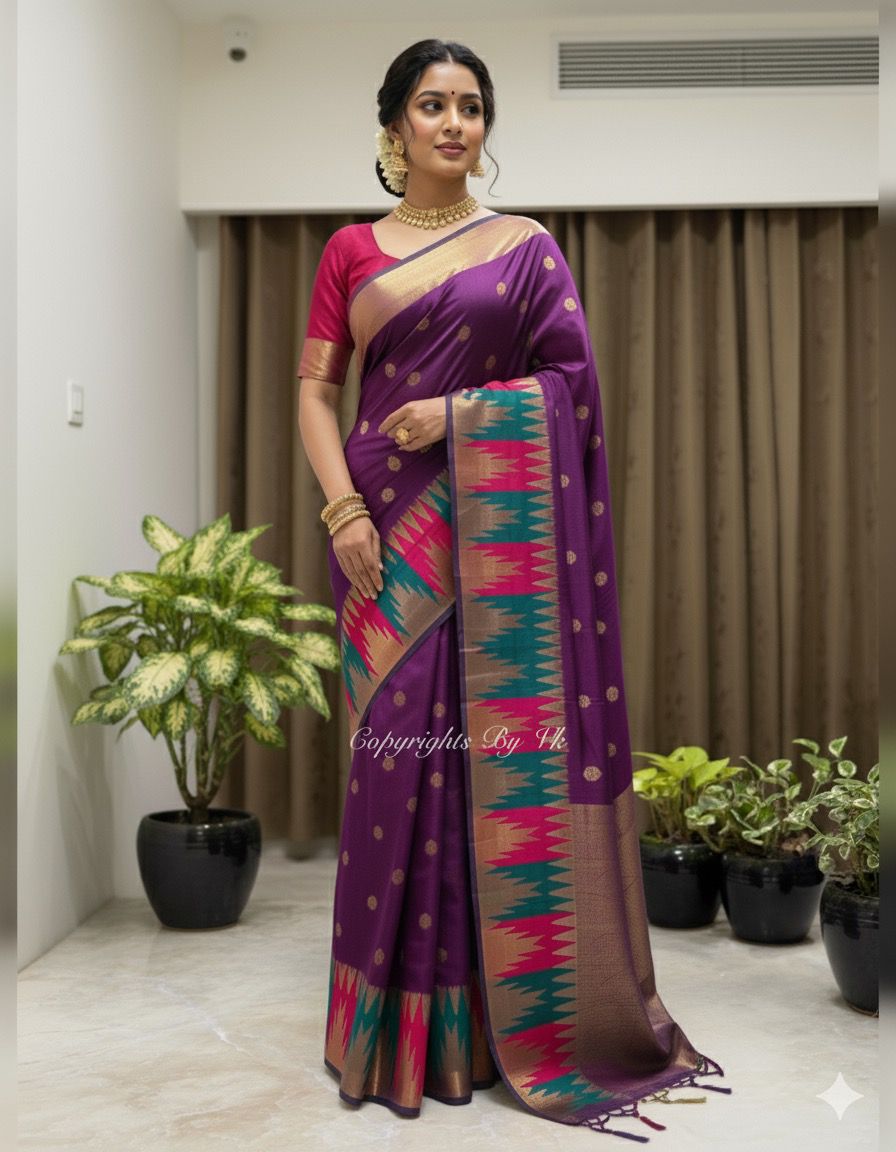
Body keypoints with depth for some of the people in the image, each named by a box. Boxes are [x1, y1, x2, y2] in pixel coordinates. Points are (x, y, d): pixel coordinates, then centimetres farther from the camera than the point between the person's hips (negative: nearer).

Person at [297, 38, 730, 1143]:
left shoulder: (527, 247, 11)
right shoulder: (351, 250, 12)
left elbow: (573, 377, 3)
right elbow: (315, 391, 5)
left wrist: (457, 410, -10)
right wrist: (342, 507, -9)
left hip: (499, 522, 0)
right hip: (389, 522, 1)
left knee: (507, 739, -2)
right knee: (399, 746, -1)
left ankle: (509, 1012, 12)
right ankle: (401, 1020, 12)